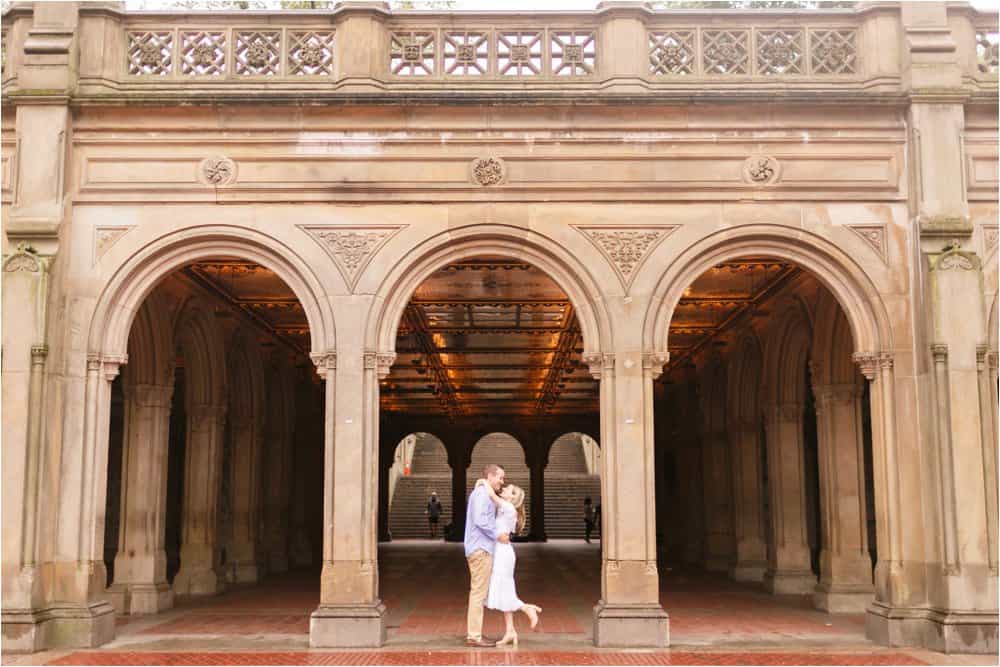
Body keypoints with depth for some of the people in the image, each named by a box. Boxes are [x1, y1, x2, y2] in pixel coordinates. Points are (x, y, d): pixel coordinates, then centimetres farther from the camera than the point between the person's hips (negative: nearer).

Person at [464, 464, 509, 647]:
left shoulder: (484, 494, 21)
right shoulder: (482, 493, -11)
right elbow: (480, 520, -22)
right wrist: (497, 535, -15)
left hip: (480, 549, 11)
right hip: (480, 549, -11)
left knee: (477, 592, 12)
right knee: (479, 592, -9)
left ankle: (472, 633, 16)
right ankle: (474, 636, -7)